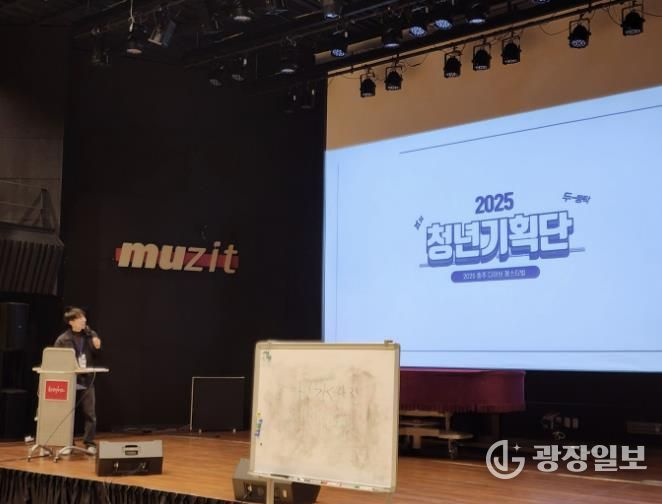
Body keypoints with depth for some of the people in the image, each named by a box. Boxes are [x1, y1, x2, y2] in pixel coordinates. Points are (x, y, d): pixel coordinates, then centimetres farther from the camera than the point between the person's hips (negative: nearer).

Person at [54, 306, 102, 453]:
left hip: (87, 380, 2)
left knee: (90, 413, 0)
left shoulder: (91, 335, 4)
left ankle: (90, 443, 7)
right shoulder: (63, 339, -6)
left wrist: (97, 348, -7)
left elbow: (96, 357, 13)